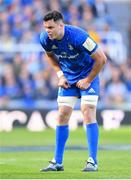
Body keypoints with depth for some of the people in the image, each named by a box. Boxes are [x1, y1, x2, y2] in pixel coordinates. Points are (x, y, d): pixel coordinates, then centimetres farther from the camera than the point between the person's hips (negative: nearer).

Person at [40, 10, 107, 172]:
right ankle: (57, 162, 7)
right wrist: (60, 75, -1)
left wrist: (88, 80, -16)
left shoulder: (78, 36, -32)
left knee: (88, 113, -16)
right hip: (68, 78, 5)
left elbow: (101, 59, -23)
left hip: (87, 75, -5)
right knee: (62, 115, 0)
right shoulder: (45, 39, -15)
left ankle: (92, 162, -12)